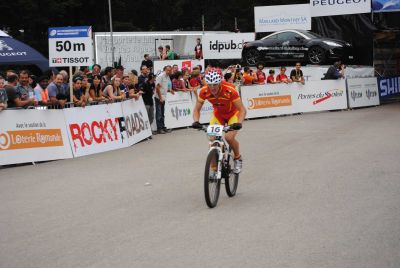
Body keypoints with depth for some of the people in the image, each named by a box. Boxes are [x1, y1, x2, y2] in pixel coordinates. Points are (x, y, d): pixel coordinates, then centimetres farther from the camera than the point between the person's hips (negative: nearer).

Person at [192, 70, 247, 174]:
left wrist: (239, 123, -46)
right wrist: (196, 121, -33)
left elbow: (242, 109, -29)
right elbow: (197, 109, -14)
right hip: (218, 114, 3)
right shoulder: (204, 91, -25)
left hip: (233, 114, -3)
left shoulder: (229, 91, -35)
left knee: (229, 137, -24)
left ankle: (238, 158, 6)